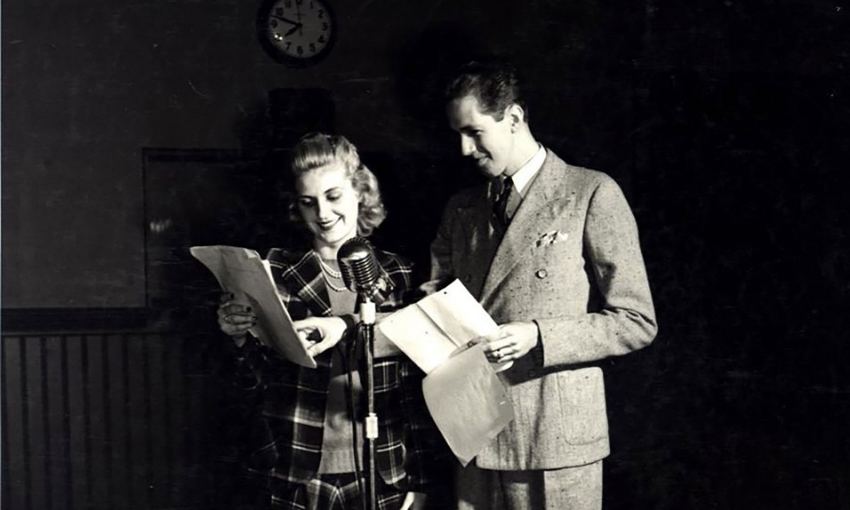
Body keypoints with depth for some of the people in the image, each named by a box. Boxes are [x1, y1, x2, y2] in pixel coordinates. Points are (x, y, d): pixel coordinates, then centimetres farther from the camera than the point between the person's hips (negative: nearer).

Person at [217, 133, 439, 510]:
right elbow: (260, 381, 0)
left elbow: (415, 390, 2)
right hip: (298, 477, 0)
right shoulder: (278, 272, -1)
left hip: (382, 476, 0)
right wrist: (241, 338, -18)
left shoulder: (397, 275, 1)